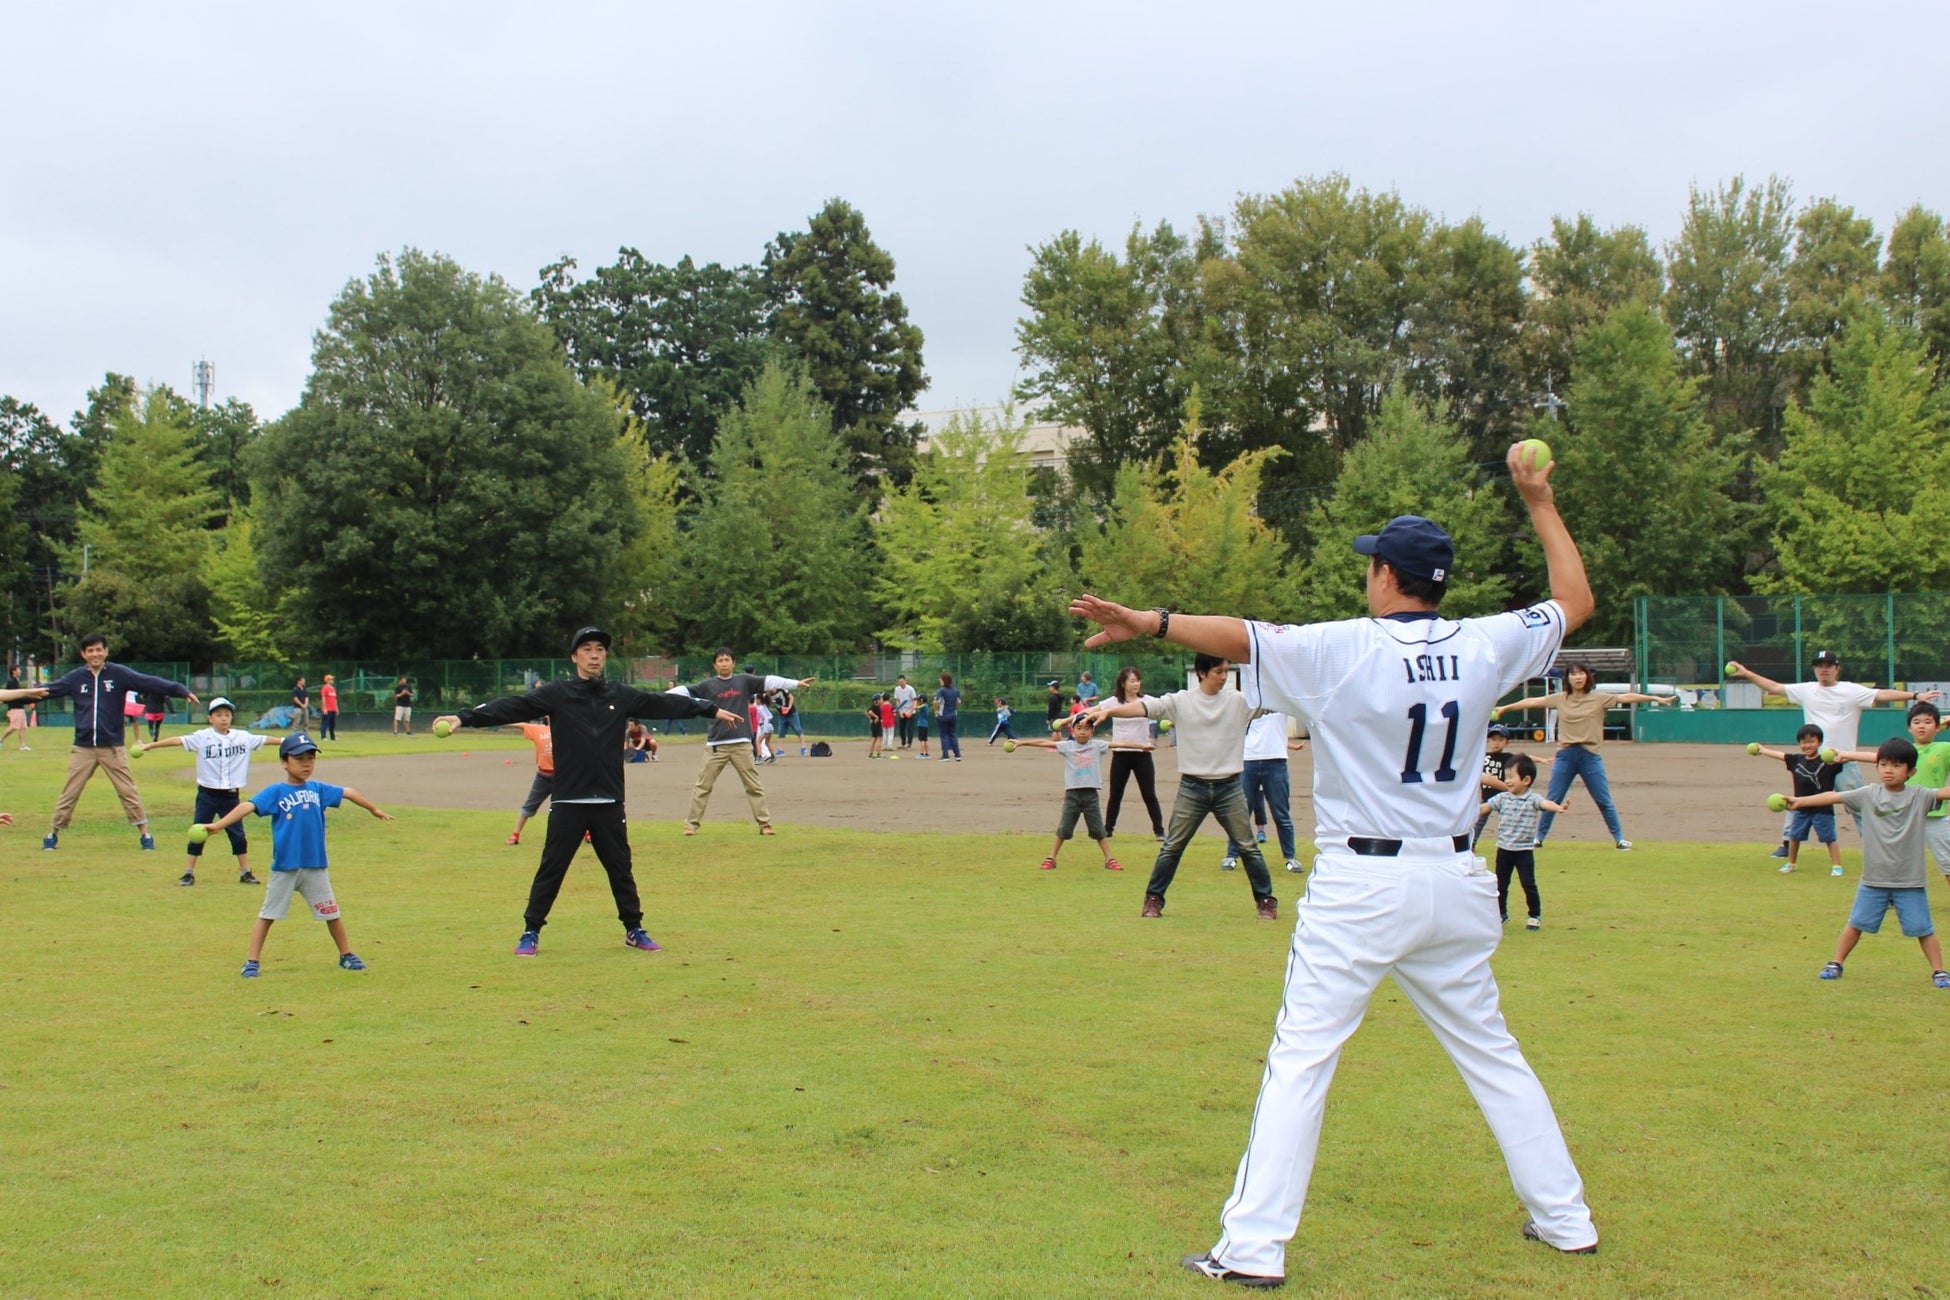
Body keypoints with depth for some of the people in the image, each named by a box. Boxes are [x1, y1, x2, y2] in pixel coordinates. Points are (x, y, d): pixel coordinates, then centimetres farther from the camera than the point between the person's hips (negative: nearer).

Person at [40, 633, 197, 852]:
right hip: (83, 748, 2)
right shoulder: (75, 678, 3)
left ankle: (145, 835, 6)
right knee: (69, 794, 7)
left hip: (113, 748, -2)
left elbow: (150, 683, -13)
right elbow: (47, 691, 5)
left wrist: (182, 690, -24)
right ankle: (52, 835, 18)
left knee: (128, 792, 0)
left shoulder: (119, 674, -4)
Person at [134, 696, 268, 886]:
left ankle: (245, 873, 18)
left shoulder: (243, 737, 0)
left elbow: (264, 740, 4)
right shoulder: (201, 737, -9)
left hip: (230, 795, 2)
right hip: (207, 794, -2)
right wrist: (148, 746, -25)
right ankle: (188, 873, 12)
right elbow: (178, 741, -18)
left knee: (238, 835, 8)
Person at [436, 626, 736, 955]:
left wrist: (712, 710, 13)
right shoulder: (556, 694, -3)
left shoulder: (622, 695, 6)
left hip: (609, 802, 3)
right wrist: (463, 717, -24)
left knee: (620, 868, 12)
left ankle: (634, 929, 25)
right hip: (567, 802, -2)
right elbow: (511, 706, -13)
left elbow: (665, 703, 12)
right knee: (551, 868, 2)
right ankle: (531, 932, 14)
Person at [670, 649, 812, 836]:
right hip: (716, 745, -1)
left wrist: (796, 683, -7)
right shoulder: (708, 685, 3)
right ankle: (691, 824, 8)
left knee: (754, 786, 5)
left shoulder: (744, 680, 6)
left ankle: (764, 823, 11)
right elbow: (685, 691, -4)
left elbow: (769, 681, 0)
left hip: (741, 744, 1)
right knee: (703, 786, 1)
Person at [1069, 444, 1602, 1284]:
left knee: (1301, 1056, -1)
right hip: (1455, 884, 5)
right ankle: (1565, 1218, 26)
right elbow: (1575, 598, 16)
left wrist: (1150, 622, -23)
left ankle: (1253, 1248, -3)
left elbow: (1240, 637, -23)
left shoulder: (1344, 651, -12)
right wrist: (1539, 503, 24)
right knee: (1490, 1050, 19)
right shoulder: (1485, 647, 1)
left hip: (1360, 887, -5)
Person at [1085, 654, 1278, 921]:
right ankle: (1153, 899, 17)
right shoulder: (1181, 701, -3)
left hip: (1229, 788, 1)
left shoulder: (1239, 701, 3)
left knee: (1248, 847, 6)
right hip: (1192, 788, -1)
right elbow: (1145, 706, -14)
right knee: (1171, 847, 5)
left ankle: (1266, 900, 19)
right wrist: (1107, 710, -28)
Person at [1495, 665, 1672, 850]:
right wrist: (1505, 708, 13)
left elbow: (1625, 697, -8)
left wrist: (1655, 698, -17)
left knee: (1604, 801, 3)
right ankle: (1539, 837, 16)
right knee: (1552, 800, 7)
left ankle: (1619, 839, 12)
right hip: (1565, 755, 1)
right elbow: (1532, 702, 9)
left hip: (1590, 756, -1)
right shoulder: (1559, 699, 5)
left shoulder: (1599, 698, 0)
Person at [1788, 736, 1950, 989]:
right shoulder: (1868, 794, 0)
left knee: (1922, 928, 4)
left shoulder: (1919, 796, -4)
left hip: (1909, 881, -2)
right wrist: (1800, 801, -5)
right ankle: (1836, 964, 22)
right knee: (1856, 923, 11)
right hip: (1873, 879, 2)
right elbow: (1834, 797, -1)